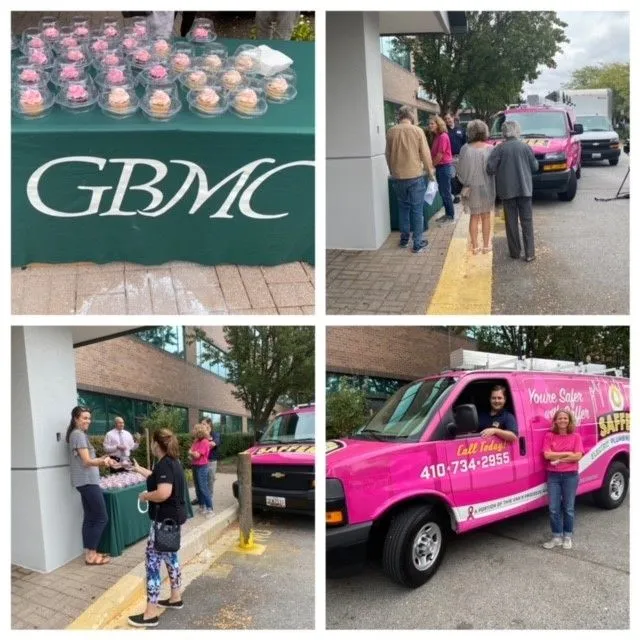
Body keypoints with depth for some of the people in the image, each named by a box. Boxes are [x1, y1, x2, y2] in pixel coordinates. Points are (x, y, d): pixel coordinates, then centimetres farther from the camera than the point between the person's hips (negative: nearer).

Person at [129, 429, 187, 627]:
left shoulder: (164, 464, -22)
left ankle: (150, 613, 0)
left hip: (165, 520, -10)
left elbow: (163, 493, -33)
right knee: (170, 557, 22)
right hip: (174, 517, 10)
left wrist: (145, 496, -16)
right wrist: (138, 468, 34)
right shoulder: (172, 461, 8)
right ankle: (175, 598, 34)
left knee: (152, 562, -4)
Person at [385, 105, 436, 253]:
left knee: (403, 207, 19)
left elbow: (387, 154, 7)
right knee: (417, 210, 4)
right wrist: (430, 170, 8)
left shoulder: (391, 132, -2)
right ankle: (418, 243, 7)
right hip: (415, 176, -3)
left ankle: (404, 239, 25)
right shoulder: (417, 130, -9)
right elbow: (425, 154, -6)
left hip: (397, 177, 3)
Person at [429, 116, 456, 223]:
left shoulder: (443, 136, -16)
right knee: (442, 192, 13)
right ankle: (447, 214, 22)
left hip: (445, 167, -9)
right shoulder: (437, 137, 10)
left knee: (446, 193, -2)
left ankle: (451, 216, 6)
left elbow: (440, 155, -17)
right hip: (440, 167, 9)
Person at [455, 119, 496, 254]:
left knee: (474, 217, 12)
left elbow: (460, 170, -7)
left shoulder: (465, 149, -11)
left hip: (471, 187, 0)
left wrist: (465, 182, 8)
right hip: (486, 187, 0)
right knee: (486, 216, 12)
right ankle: (486, 245, 17)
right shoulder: (489, 149, -11)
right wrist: (494, 187, 7)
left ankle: (475, 246, 15)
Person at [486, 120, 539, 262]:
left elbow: (490, 168, -12)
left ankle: (515, 252, 13)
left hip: (507, 190, -1)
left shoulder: (500, 149, -8)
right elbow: (534, 167, 3)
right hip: (524, 188, 1)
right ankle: (529, 253, 4)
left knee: (511, 221, 9)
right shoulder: (525, 147, -4)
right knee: (527, 221, 6)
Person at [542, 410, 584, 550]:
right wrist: (567, 454, -11)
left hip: (570, 475, -1)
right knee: (553, 509, 1)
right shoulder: (549, 436, 1)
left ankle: (568, 537, 18)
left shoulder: (575, 436, 0)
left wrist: (558, 458, -12)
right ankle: (556, 537, 12)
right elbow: (547, 455, -9)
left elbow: (578, 456, -10)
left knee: (568, 508, 7)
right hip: (553, 476, 1)